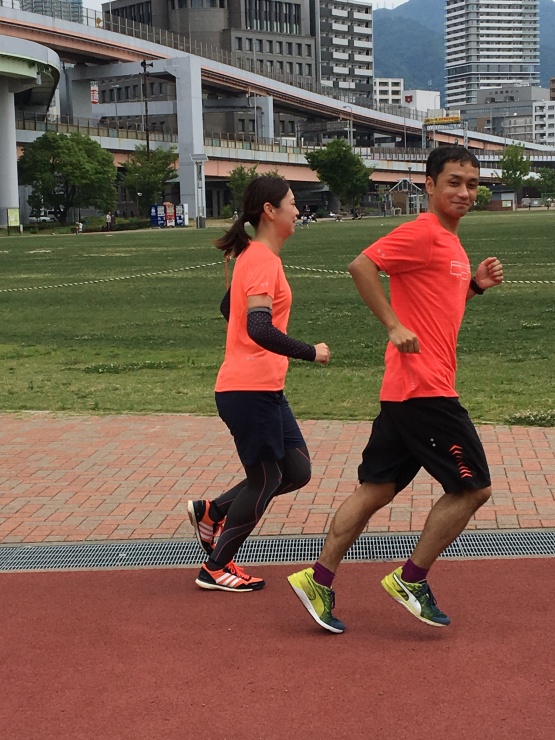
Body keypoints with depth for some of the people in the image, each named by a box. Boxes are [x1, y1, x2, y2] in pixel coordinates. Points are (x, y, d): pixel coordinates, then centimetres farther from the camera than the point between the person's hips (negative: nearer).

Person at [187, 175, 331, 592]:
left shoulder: (253, 255, 14)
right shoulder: (263, 260, -17)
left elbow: (229, 308, 26)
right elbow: (259, 328, -28)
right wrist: (310, 352, -21)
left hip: (265, 390, 10)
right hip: (251, 390, -10)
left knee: (296, 471, 12)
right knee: (265, 480, 2)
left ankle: (211, 513, 21)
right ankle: (216, 569, 17)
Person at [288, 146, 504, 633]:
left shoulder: (449, 241, 18)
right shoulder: (423, 233, -12)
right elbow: (361, 265, -21)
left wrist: (476, 284, 12)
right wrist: (394, 326, -20)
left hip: (407, 391, 9)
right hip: (425, 387, -9)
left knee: (377, 489, 11)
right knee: (472, 487, -2)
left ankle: (319, 580, 15)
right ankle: (411, 579, 9)